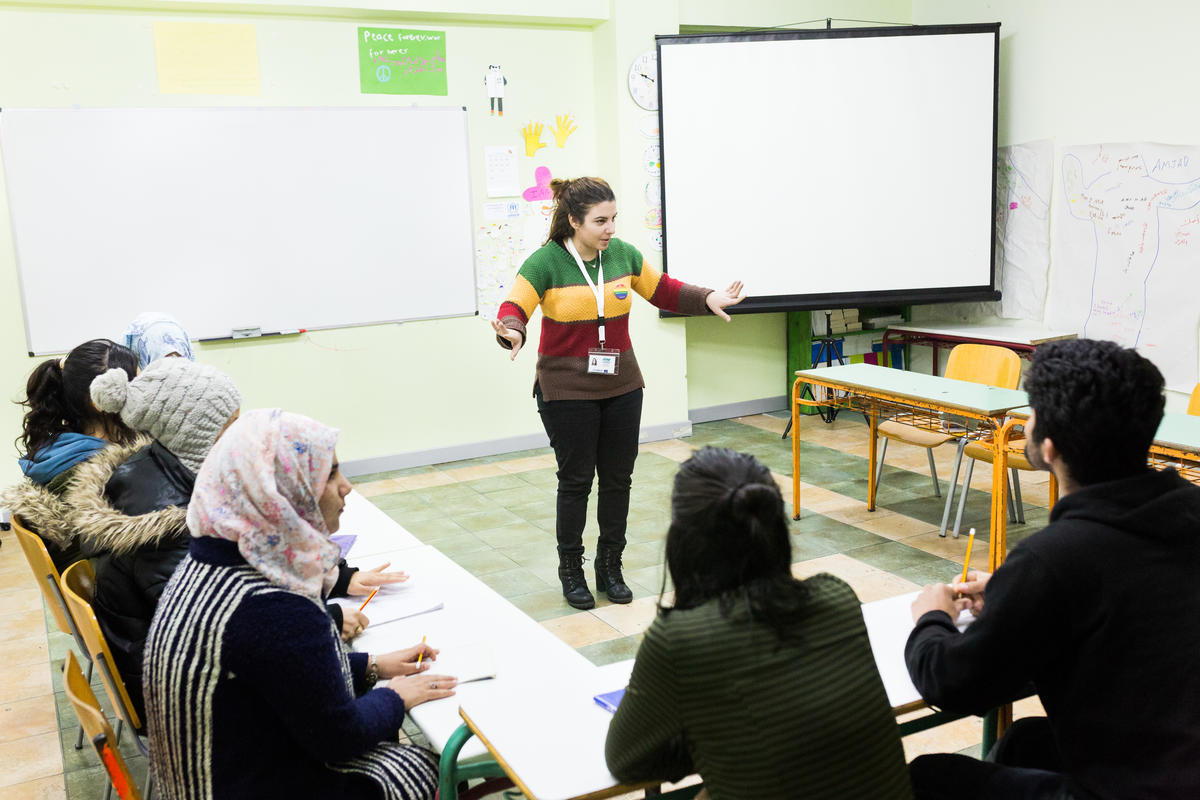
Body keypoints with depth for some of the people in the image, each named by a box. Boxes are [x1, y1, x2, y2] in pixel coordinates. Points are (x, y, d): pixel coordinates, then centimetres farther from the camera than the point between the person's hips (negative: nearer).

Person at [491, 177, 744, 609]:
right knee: (576, 480, 3)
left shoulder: (623, 254, 2)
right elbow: (513, 309, -19)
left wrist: (708, 299, 3)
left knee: (618, 478, 9)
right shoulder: (546, 262, -12)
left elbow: (662, 290, 14)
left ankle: (610, 567, 26)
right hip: (566, 391, -4)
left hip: (620, 386, 5)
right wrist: (512, 334, -41)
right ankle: (571, 570, 22)